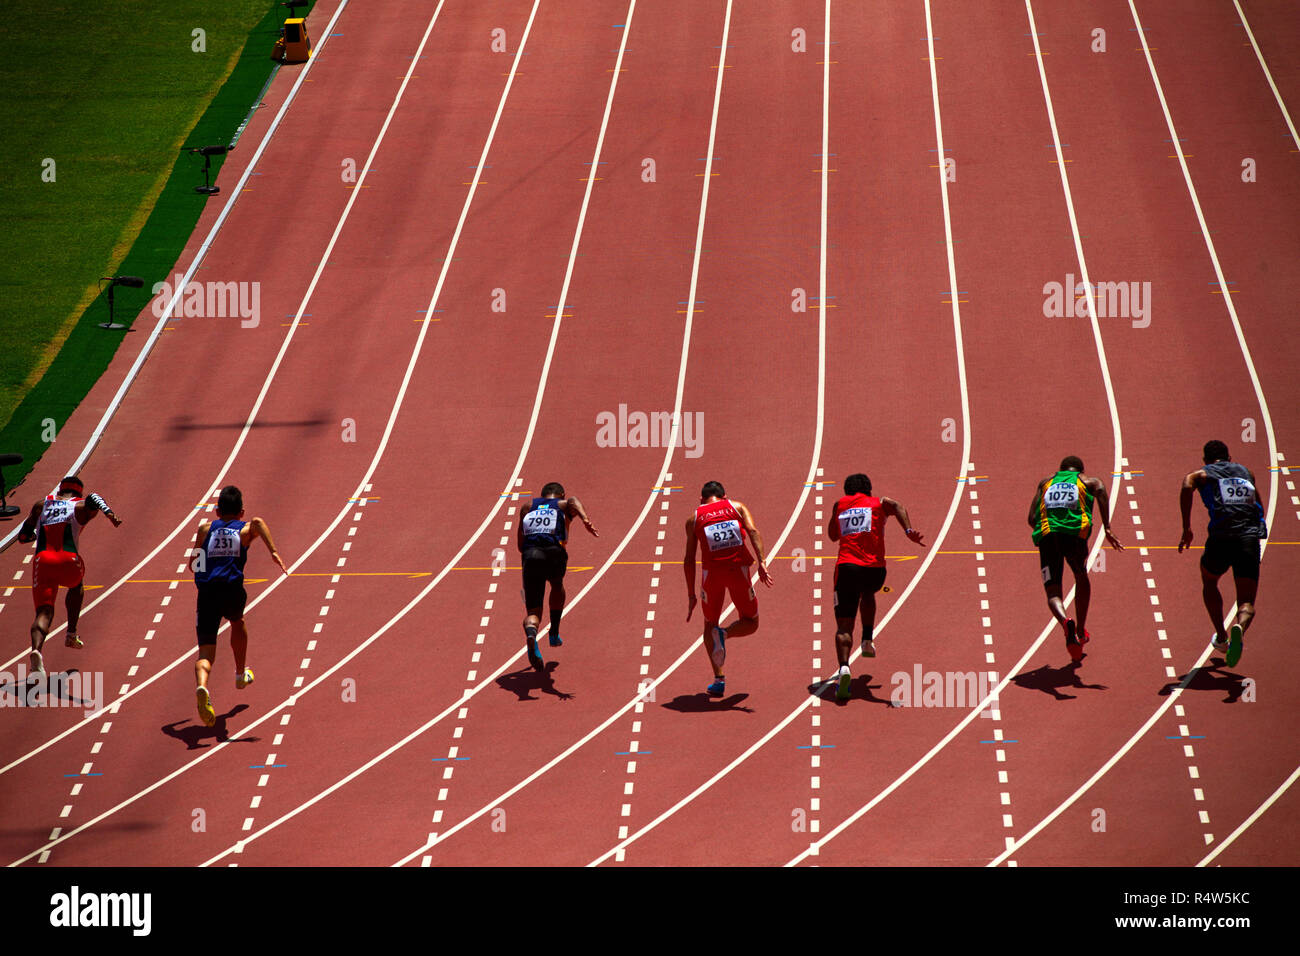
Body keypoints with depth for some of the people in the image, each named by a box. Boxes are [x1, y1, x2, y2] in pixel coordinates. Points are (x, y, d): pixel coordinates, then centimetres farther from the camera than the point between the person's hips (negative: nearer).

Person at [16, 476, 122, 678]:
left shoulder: (40, 506, 23)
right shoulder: (80, 506, 14)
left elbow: (23, 536, 25)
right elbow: (93, 499, -9)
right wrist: (109, 513, -25)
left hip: (42, 561, 1)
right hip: (68, 561, -1)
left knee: (44, 612, -6)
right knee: (76, 587, 35)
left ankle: (37, 650, -36)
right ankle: (71, 635, 36)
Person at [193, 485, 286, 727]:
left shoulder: (206, 528, 21)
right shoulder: (246, 529, 15)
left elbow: (193, 565, 24)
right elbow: (258, 522, -11)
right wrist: (274, 552, -17)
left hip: (206, 590, 0)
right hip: (232, 589, 0)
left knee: (205, 652, -4)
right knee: (237, 623, 36)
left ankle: (202, 687, -37)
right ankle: (241, 674, 53)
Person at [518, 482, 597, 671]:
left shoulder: (528, 508, 30)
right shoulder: (564, 505, 21)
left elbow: (520, 544, 29)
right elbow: (573, 502, -6)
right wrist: (585, 519, -23)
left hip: (530, 555, 1)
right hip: (554, 552, -1)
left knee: (533, 611, 0)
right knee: (557, 585, 35)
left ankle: (530, 634, -34)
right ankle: (554, 633, 36)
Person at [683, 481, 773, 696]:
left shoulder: (694, 518, 15)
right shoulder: (736, 506, 14)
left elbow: (689, 559, 11)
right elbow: (753, 531, -5)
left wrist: (691, 595, 14)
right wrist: (761, 561, -14)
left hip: (711, 571, 1)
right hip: (738, 568, -1)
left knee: (710, 625, 19)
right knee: (750, 623, 17)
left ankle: (718, 679, 6)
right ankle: (725, 633, -16)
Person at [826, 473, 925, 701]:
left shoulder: (840, 505, 22)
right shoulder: (879, 503, 17)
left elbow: (832, 535, 34)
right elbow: (898, 507, -6)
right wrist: (909, 531, -20)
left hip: (847, 566, -1)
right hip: (874, 568, 1)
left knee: (844, 625, -4)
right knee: (867, 594, 37)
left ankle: (844, 667, -28)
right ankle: (867, 641, 24)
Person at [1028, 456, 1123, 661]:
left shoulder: (1046, 483, 29)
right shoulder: (1088, 481, 22)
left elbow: (1032, 519, 19)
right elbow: (1100, 490, -3)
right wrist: (1107, 527, -4)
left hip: (1046, 534, 1)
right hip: (1075, 532, -1)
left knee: (1053, 592, -1)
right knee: (1081, 578, 27)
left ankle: (1065, 622, -33)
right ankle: (1081, 631, 36)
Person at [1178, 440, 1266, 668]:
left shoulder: (1203, 475, 13)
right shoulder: (1246, 472, 25)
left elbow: (1187, 486, -10)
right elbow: (1259, 504, 33)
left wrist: (1186, 529, -9)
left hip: (1221, 538, -1)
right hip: (1250, 538, 1)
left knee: (1209, 583, 31)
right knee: (1247, 604, -2)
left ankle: (1221, 637, 36)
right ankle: (1239, 628, -37)